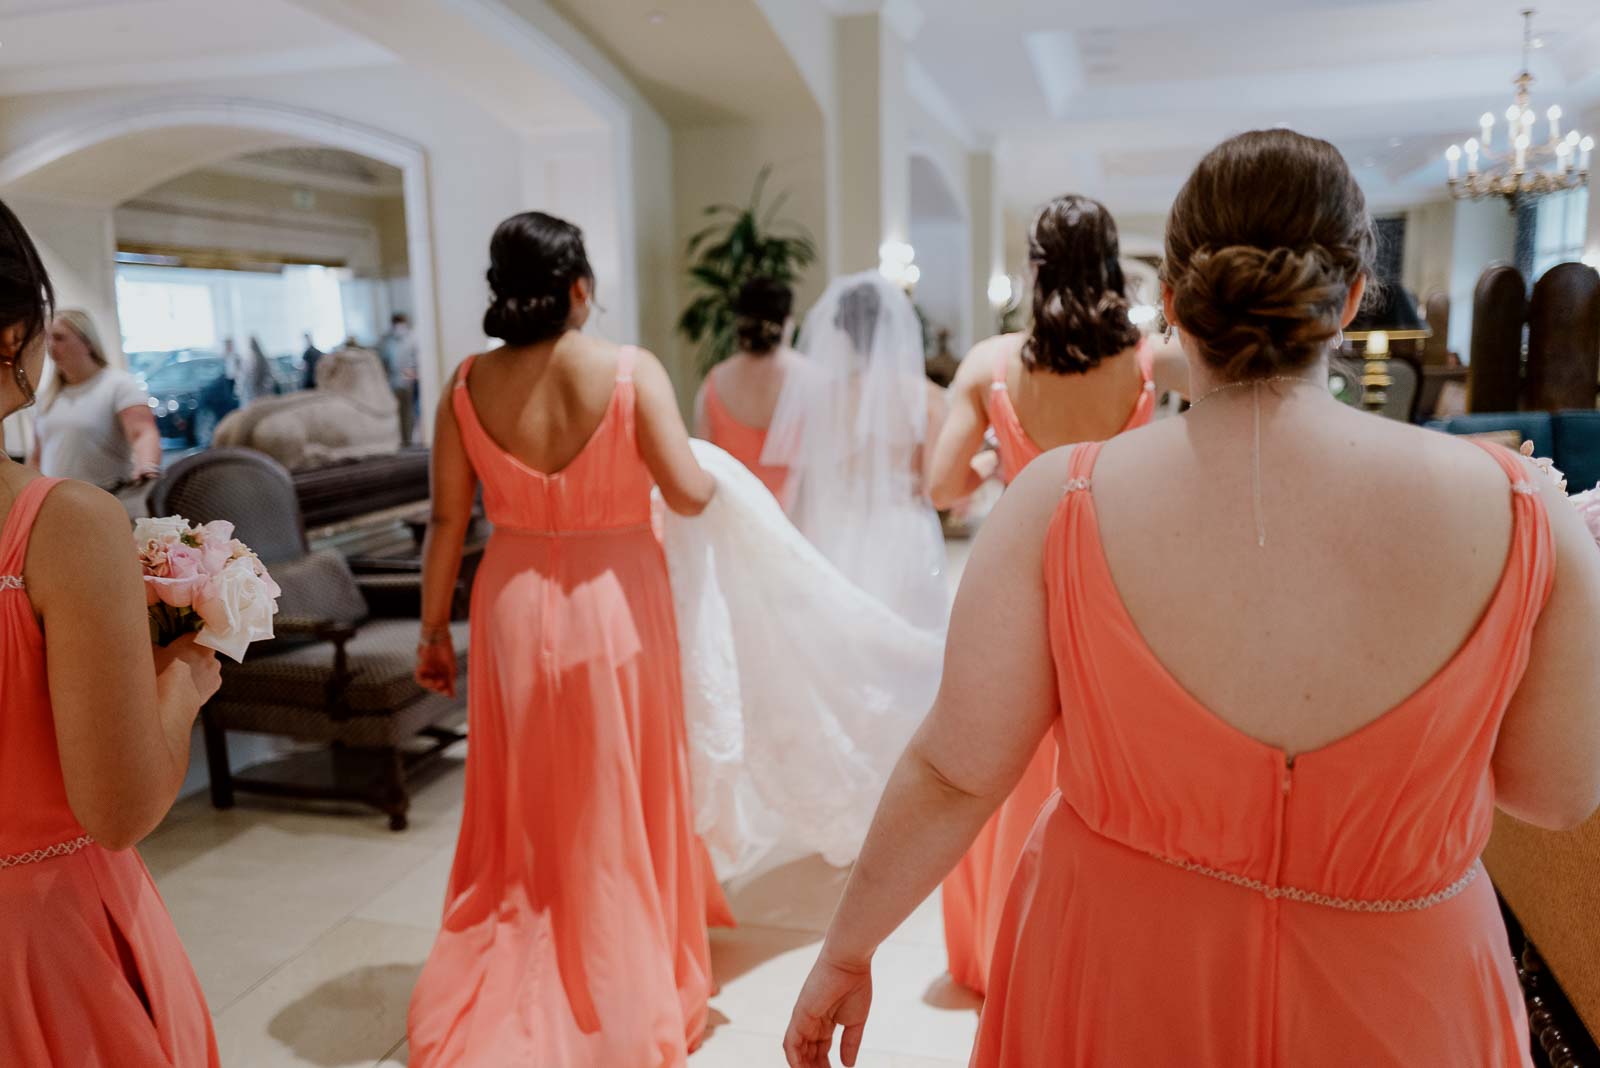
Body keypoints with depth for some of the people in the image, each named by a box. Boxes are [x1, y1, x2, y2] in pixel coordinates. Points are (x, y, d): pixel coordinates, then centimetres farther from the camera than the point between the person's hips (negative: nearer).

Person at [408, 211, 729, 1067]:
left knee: (522, 811, 18)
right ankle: (625, 997, 29)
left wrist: (433, 627, 9)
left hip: (515, 608, 3)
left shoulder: (468, 383, -4)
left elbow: (447, 522, -1)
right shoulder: (631, 370, -12)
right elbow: (687, 493, -16)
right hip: (615, 605, -2)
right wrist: (716, 478, 7)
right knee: (618, 805, 13)